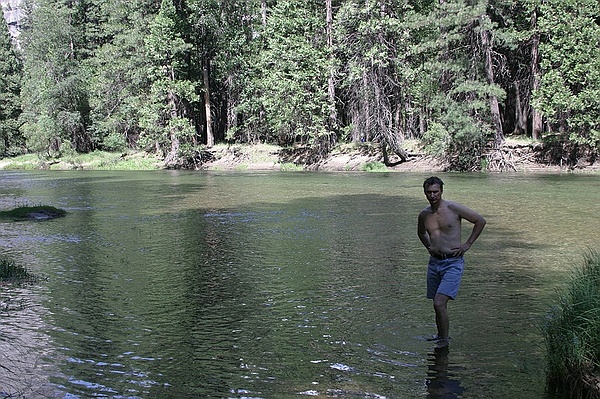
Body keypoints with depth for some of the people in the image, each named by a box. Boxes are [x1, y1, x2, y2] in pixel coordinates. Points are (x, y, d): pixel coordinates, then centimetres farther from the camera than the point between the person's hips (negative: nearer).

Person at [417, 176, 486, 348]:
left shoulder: (453, 208, -9)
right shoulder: (424, 214, 6)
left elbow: (480, 221, -2)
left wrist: (468, 244, -2)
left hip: (453, 263, -5)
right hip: (434, 262, 6)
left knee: (439, 304, -15)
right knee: (438, 305, 13)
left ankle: (445, 340, 0)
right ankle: (440, 336, 31)